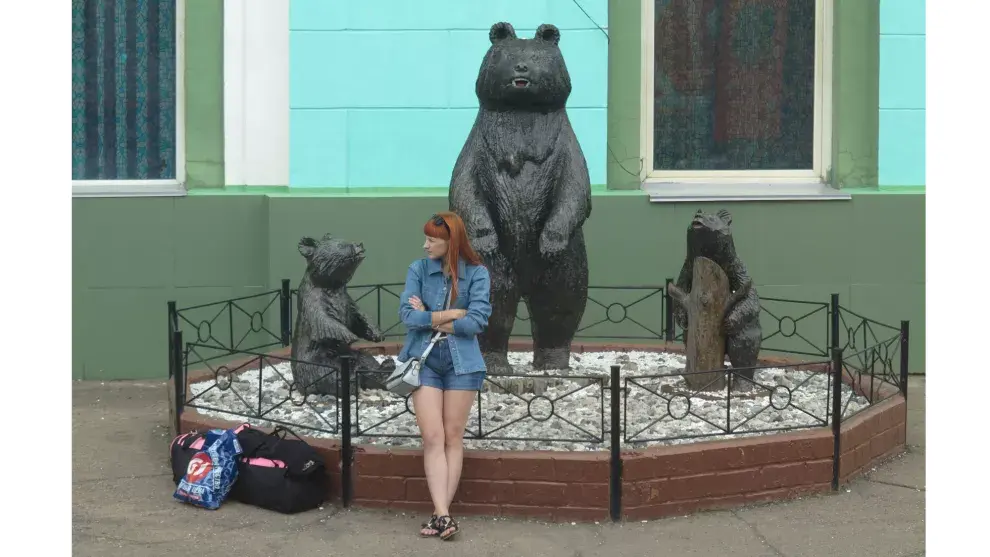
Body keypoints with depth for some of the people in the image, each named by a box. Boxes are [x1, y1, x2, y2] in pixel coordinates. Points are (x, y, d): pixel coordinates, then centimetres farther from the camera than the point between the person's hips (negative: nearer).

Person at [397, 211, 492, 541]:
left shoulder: (477, 273, -2)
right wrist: (453, 314, -11)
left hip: (462, 363, 0)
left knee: (453, 438, 3)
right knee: (432, 438, -6)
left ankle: (441, 512, 9)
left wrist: (429, 317, -8)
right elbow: (407, 315, -9)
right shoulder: (418, 269, 1)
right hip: (424, 361, 1)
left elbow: (477, 321, -11)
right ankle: (443, 515, -8)